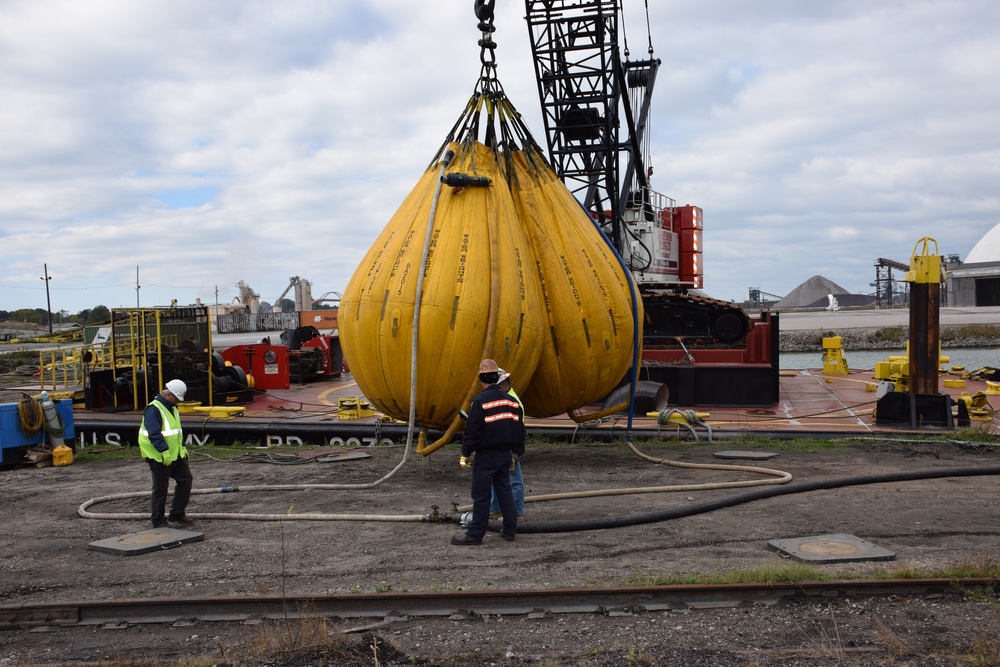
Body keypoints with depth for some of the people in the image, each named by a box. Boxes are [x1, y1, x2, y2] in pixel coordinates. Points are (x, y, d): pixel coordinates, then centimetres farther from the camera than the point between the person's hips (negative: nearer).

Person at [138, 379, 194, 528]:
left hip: (175, 455, 9)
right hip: (160, 457, -9)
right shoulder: (154, 409, -17)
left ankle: (177, 515, 18)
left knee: (185, 480, 9)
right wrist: (164, 452, -29)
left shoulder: (172, 408, 14)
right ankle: (158, 521, 10)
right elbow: (154, 434, -26)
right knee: (160, 489, -1)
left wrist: (182, 447, 16)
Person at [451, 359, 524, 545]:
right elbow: (519, 429, 14)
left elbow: (472, 431, -15)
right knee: (504, 490, 15)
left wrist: (465, 453, -5)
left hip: (486, 456, -7)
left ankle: (475, 533, 6)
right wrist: (516, 452, 23)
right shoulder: (511, 400, 7)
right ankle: (509, 530, 19)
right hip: (505, 454, 7)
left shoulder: (480, 401, -15)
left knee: (481, 494, 0)